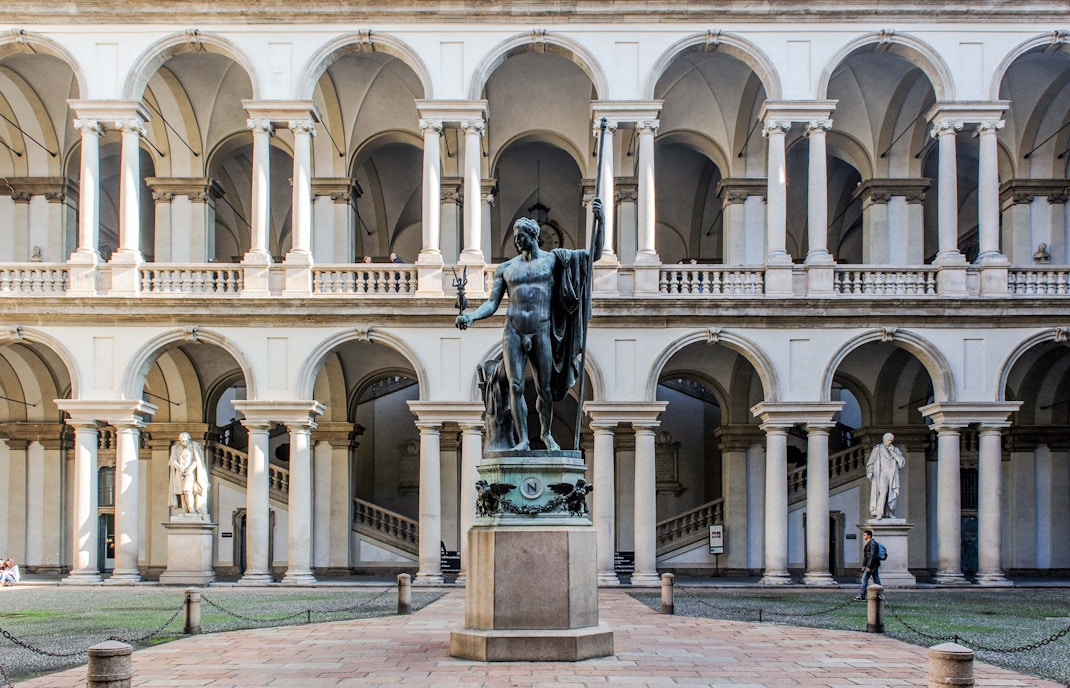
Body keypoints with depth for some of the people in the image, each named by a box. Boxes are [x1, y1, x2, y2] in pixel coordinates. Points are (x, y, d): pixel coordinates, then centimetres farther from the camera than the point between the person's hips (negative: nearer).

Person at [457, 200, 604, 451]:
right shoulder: (506, 268, 12)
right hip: (513, 331, 1)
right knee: (516, 387, -9)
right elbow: (492, 304, 8)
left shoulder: (553, 258, 8)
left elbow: (594, 255, 2)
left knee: (544, 389, 5)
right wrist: (471, 316, -11)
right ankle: (522, 439, -5)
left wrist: (600, 221, -9)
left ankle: (546, 433, 27)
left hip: (540, 333, -1)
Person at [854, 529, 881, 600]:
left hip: (872, 565, -10)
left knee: (864, 579, -5)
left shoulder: (872, 544, -15)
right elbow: (866, 556, 22)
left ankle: (862, 595, -1)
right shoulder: (869, 543, 17)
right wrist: (864, 565, 21)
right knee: (876, 580, 7)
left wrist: (869, 567, -22)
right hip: (875, 565, 10)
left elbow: (872, 556, -22)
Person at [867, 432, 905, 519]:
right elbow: (871, 462, 8)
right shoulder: (877, 449, 11)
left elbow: (901, 461, 6)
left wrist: (892, 452, -2)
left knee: (892, 494, -5)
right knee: (883, 492, -21)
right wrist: (870, 472, -8)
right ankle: (879, 513, -26)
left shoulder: (895, 450, 19)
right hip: (882, 473, -4)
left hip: (893, 475, 4)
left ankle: (890, 513, 4)